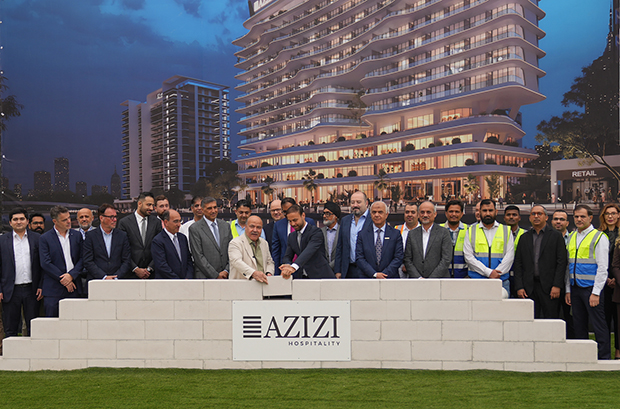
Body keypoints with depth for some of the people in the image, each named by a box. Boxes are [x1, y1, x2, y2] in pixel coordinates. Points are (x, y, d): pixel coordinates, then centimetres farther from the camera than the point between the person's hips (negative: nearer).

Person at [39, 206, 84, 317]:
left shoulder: (77, 236, 10)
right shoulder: (45, 239, 0)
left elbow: (82, 259, 6)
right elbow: (45, 264, -6)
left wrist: (71, 275, -9)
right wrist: (63, 279, -10)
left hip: (73, 287, 3)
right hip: (53, 290, -3)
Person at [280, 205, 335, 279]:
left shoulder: (316, 232, -8)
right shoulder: (291, 236, 14)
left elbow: (309, 251, -23)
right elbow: (287, 257, 9)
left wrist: (293, 267, -38)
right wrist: (287, 265, -16)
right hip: (302, 277, 5)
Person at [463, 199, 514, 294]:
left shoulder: (506, 230, 12)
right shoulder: (471, 231, 9)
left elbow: (509, 256, 2)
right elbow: (468, 257, -1)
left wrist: (496, 273, -12)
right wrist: (488, 272, -11)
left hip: (501, 280, 1)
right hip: (476, 281, -1)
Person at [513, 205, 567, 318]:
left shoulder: (556, 236, 5)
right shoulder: (524, 237, 13)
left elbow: (562, 262, -1)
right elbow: (518, 264, 10)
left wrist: (557, 286, -10)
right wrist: (519, 287, 1)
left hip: (548, 287, -2)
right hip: (528, 288, 2)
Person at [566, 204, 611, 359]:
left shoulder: (599, 237, -6)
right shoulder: (571, 237, 13)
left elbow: (602, 268, -10)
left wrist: (595, 293, -15)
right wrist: (568, 290, 10)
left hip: (592, 288, -6)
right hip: (575, 288, 6)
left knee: (598, 325, -3)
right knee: (579, 325, 10)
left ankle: (604, 357, 5)